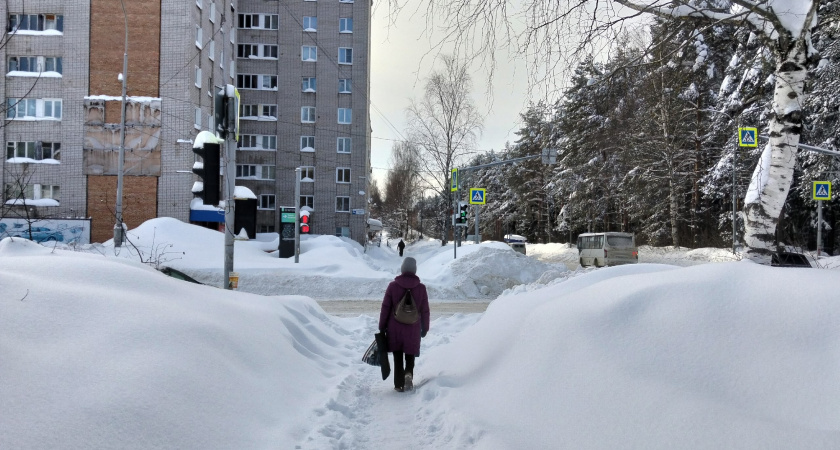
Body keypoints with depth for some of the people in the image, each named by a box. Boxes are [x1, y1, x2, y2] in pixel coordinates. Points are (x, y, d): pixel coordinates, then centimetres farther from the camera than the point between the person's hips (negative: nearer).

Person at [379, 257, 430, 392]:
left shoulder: (392, 285, -6)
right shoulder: (421, 288, -4)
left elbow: (385, 308, -4)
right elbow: (425, 311, 0)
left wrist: (382, 327, 5)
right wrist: (425, 328, 12)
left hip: (395, 329, 0)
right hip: (413, 330, 0)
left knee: (397, 357, 12)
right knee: (410, 355, 15)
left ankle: (398, 384, 11)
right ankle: (409, 374, -11)